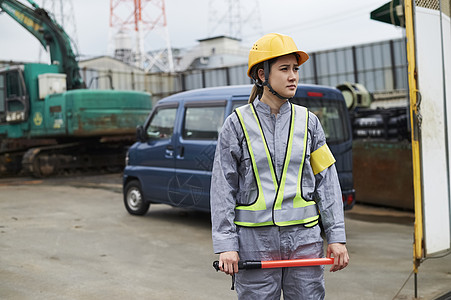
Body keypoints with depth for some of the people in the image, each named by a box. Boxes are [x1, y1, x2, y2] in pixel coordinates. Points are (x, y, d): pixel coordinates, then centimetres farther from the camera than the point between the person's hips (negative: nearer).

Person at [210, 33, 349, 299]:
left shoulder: (308, 121, 6)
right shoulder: (237, 123, -1)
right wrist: (225, 245, -7)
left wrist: (337, 237, 2)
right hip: (255, 242, -2)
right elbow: (223, 189, -2)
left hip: (304, 239, 2)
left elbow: (327, 182, 6)